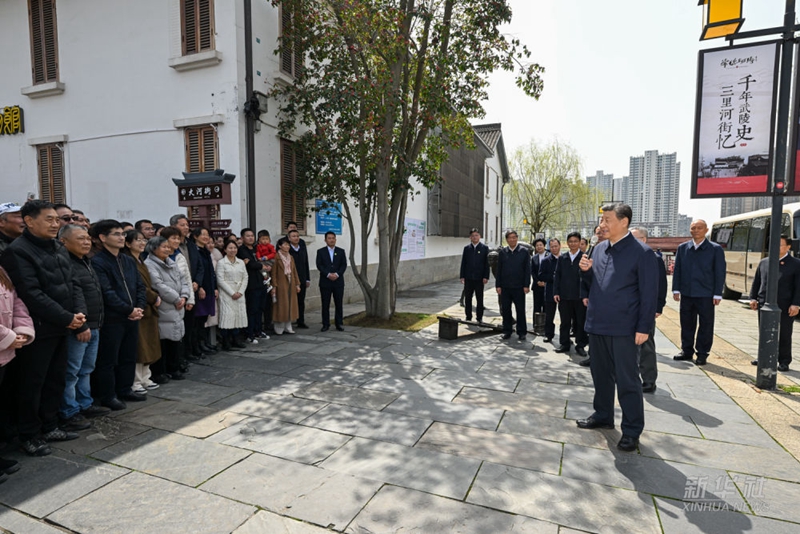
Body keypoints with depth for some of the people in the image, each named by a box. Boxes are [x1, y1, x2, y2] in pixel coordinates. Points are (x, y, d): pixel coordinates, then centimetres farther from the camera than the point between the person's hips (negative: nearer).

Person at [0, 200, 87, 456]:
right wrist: (66, 318, -18)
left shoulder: (59, 249, 12)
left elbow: (73, 284, 10)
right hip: (37, 330, -7)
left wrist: (79, 313, -6)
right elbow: (31, 294, -20)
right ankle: (29, 435, 19)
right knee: (31, 384, 5)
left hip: (60, 328, 8)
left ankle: (49, 427, 29)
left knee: (56, 380, 15)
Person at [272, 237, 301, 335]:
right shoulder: (276, 257, -8)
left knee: (290, 305, 9)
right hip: (281, 285, -6)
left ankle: (288, 327, 18)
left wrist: (297, 284, 8)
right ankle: (279, 328, 9)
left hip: (291, 284, 6)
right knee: (281, 306, -1)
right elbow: (274, 273, -11)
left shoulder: (291, 257, 12)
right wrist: (274, 286, -15)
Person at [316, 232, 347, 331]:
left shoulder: (341, 251, 9)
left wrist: (337, 274, -13)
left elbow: (344, 265, 1)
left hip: (338, 281, 1)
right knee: (325, 304, 2)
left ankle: (339, 324, 12)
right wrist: (328, 274, -16)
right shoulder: (320, 251, 5)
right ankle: (326, 324, 11)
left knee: (339, 304, 4)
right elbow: (319, 265, -4)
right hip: (325, 282, -1)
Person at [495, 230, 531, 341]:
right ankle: (507, 331, 20)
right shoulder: (502, 252, 5)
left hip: (519, 287, -2)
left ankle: (522, 332, 17)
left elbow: (527, 270, 0)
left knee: (520, 310, 6)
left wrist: (526, 285, -6)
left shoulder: (524, 252, 0)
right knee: (505, 309, 8)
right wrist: (498, 285, 0)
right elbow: (499, 270, 5)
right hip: (505, 286, 2)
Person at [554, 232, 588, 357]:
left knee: (581, 322, 7)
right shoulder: (562, 258, 9)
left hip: (580, 296, -3)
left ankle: (580, 345, 17)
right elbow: (557, 276, 9)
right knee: (565, 322, 10)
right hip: (564, 296, 3)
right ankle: (564, 344, 21)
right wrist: (555, 292, 2)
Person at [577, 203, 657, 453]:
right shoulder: (600, 248, 10)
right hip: (596, 324, 7)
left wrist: (644, 328, -13)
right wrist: (587, 270, -1)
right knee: (600, 374, 18)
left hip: (623, 328, -7)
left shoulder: (642, 252, -9)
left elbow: (649, 293, -11)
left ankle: (632, 430, 18)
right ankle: (603, 415, 34)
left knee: (626, 380, 3)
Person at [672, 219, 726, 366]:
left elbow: (720, 273, -1)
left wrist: (717, 294, -6)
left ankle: (702, 353, 16)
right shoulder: (682, 248, 7)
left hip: (706, 295, -2)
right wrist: (676, 289, 3)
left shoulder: (715, 249, 0)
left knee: (706, 325, 5)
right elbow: (677, 270, 8)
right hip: (686, 294, 3)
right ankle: (687, 351, 23)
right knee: (686, 324, 11)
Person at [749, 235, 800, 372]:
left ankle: (784, 362, 16)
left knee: (784, 335, 6)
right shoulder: (764, 262, 10)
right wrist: (753, 298, 5)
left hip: (785, 307, -3)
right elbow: (756, 282, 13)